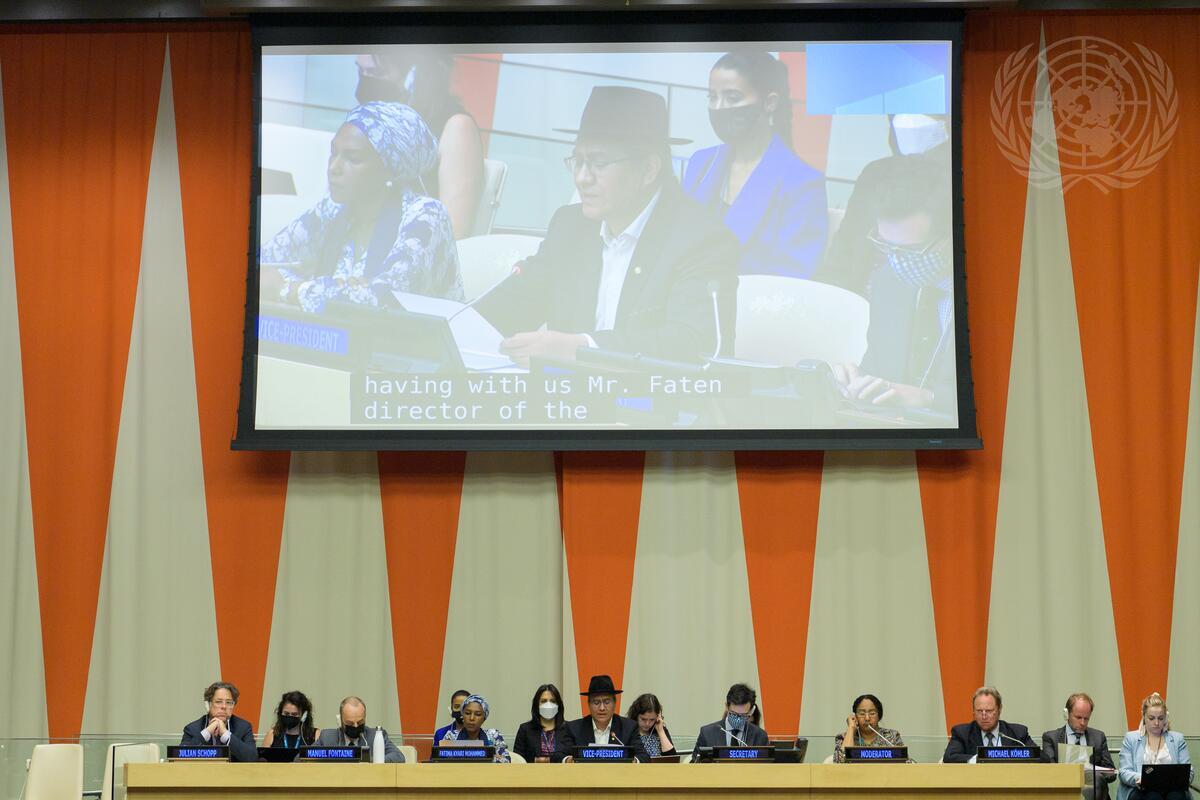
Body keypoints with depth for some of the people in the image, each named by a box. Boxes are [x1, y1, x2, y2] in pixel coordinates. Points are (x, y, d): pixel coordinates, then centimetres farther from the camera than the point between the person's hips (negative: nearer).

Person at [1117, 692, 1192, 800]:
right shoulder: (1131, 738, 14)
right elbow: (1125, 772, 4)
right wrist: (1139, 779, -21)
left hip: (1171, 788, 2)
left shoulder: (1178, 739, 19)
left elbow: (1189, 772, 11)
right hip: (1141, 790, -2)